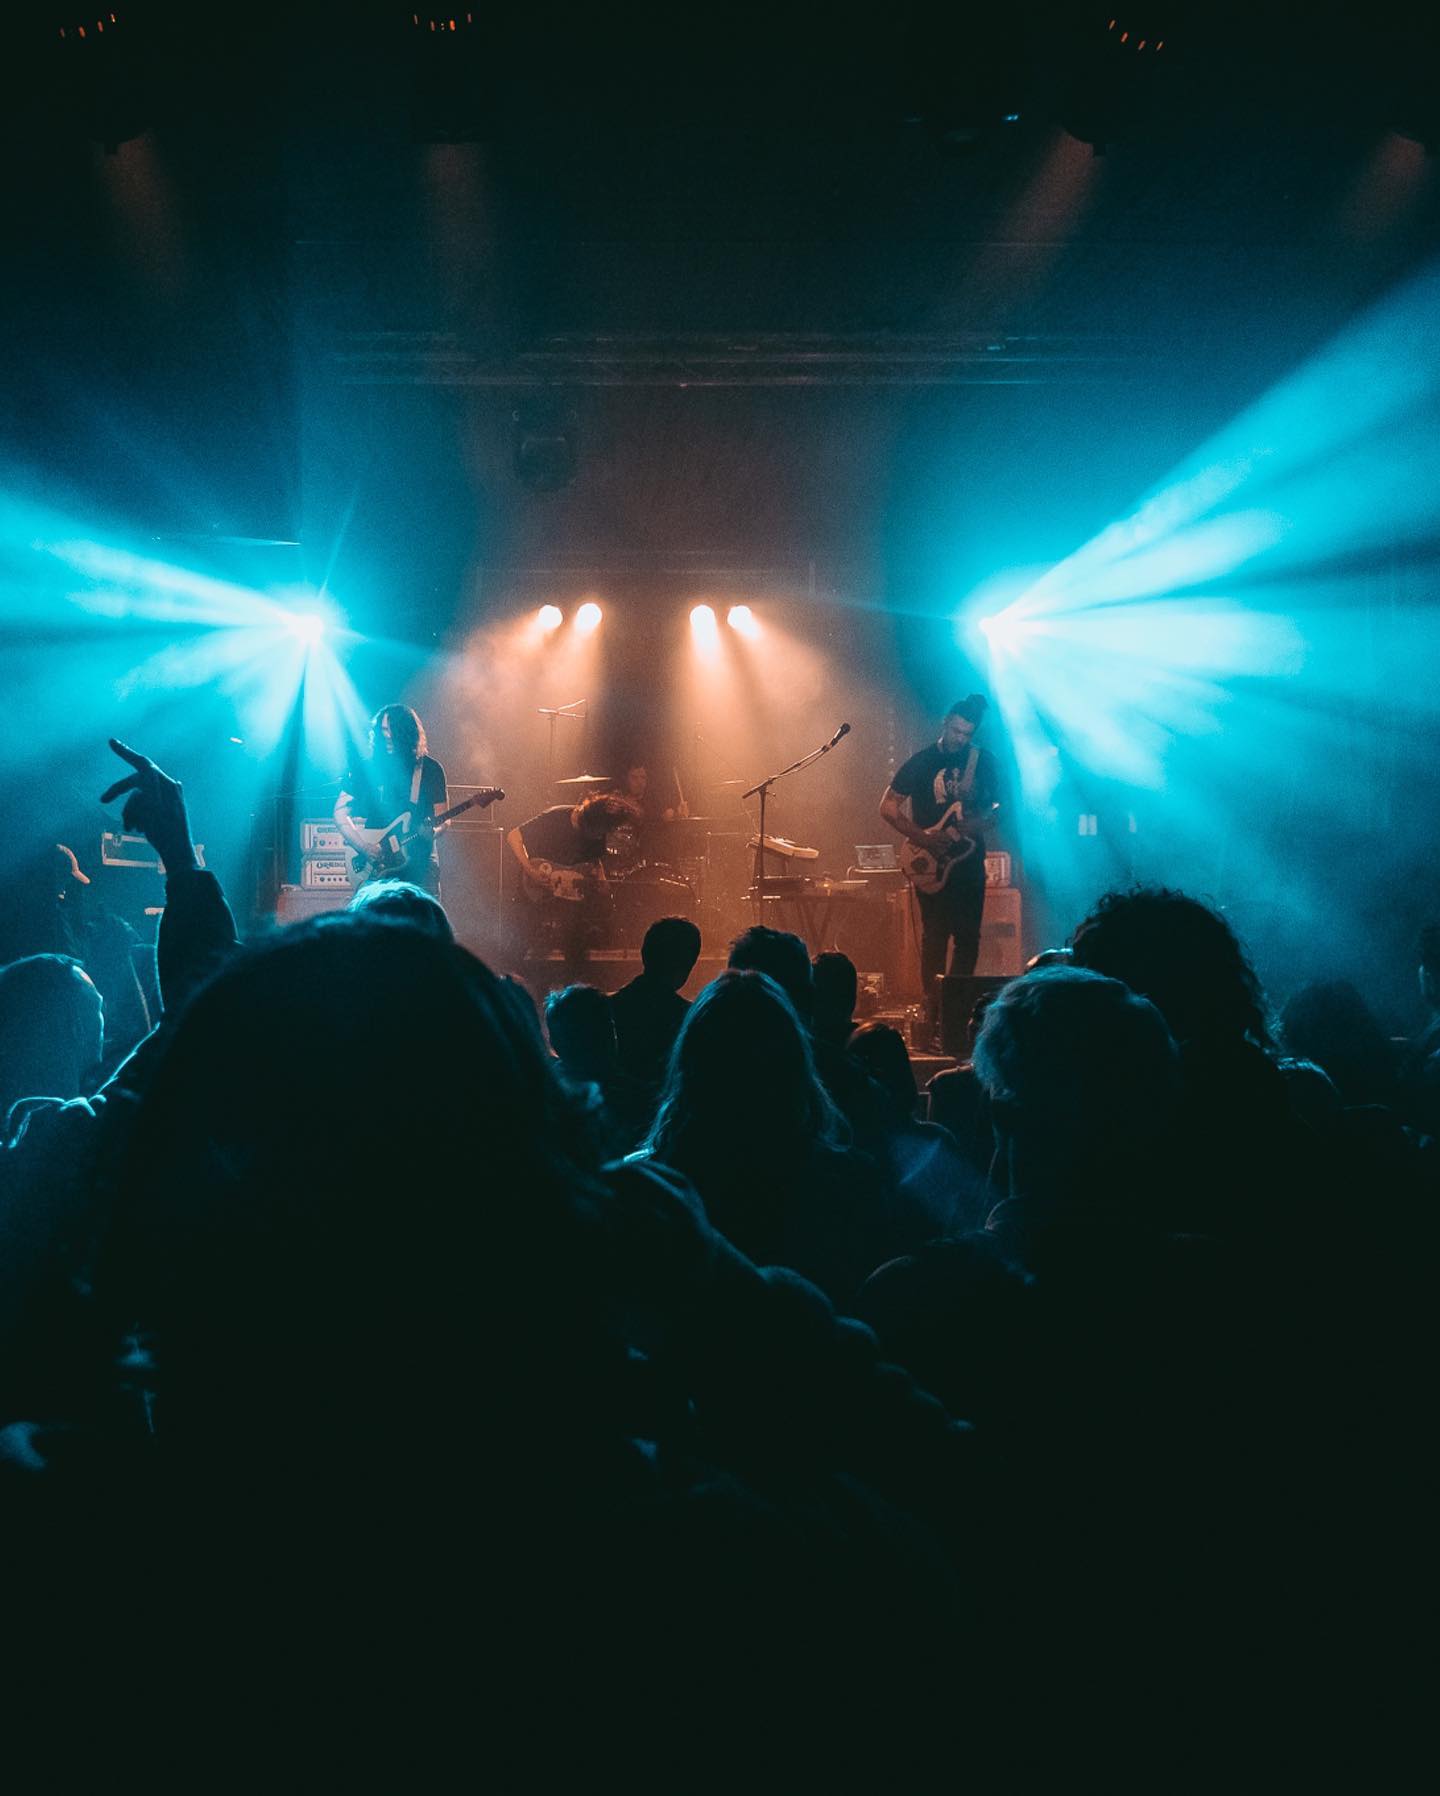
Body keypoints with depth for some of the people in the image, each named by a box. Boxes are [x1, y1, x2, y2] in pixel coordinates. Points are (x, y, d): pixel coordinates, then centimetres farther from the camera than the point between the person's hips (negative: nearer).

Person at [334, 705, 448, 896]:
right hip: (377, 867, 0)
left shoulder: (430, 769, 3)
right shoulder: (367, 768, 4)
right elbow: (341, 812, 6)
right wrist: (364, 847, -8)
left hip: (420, 863, 0)